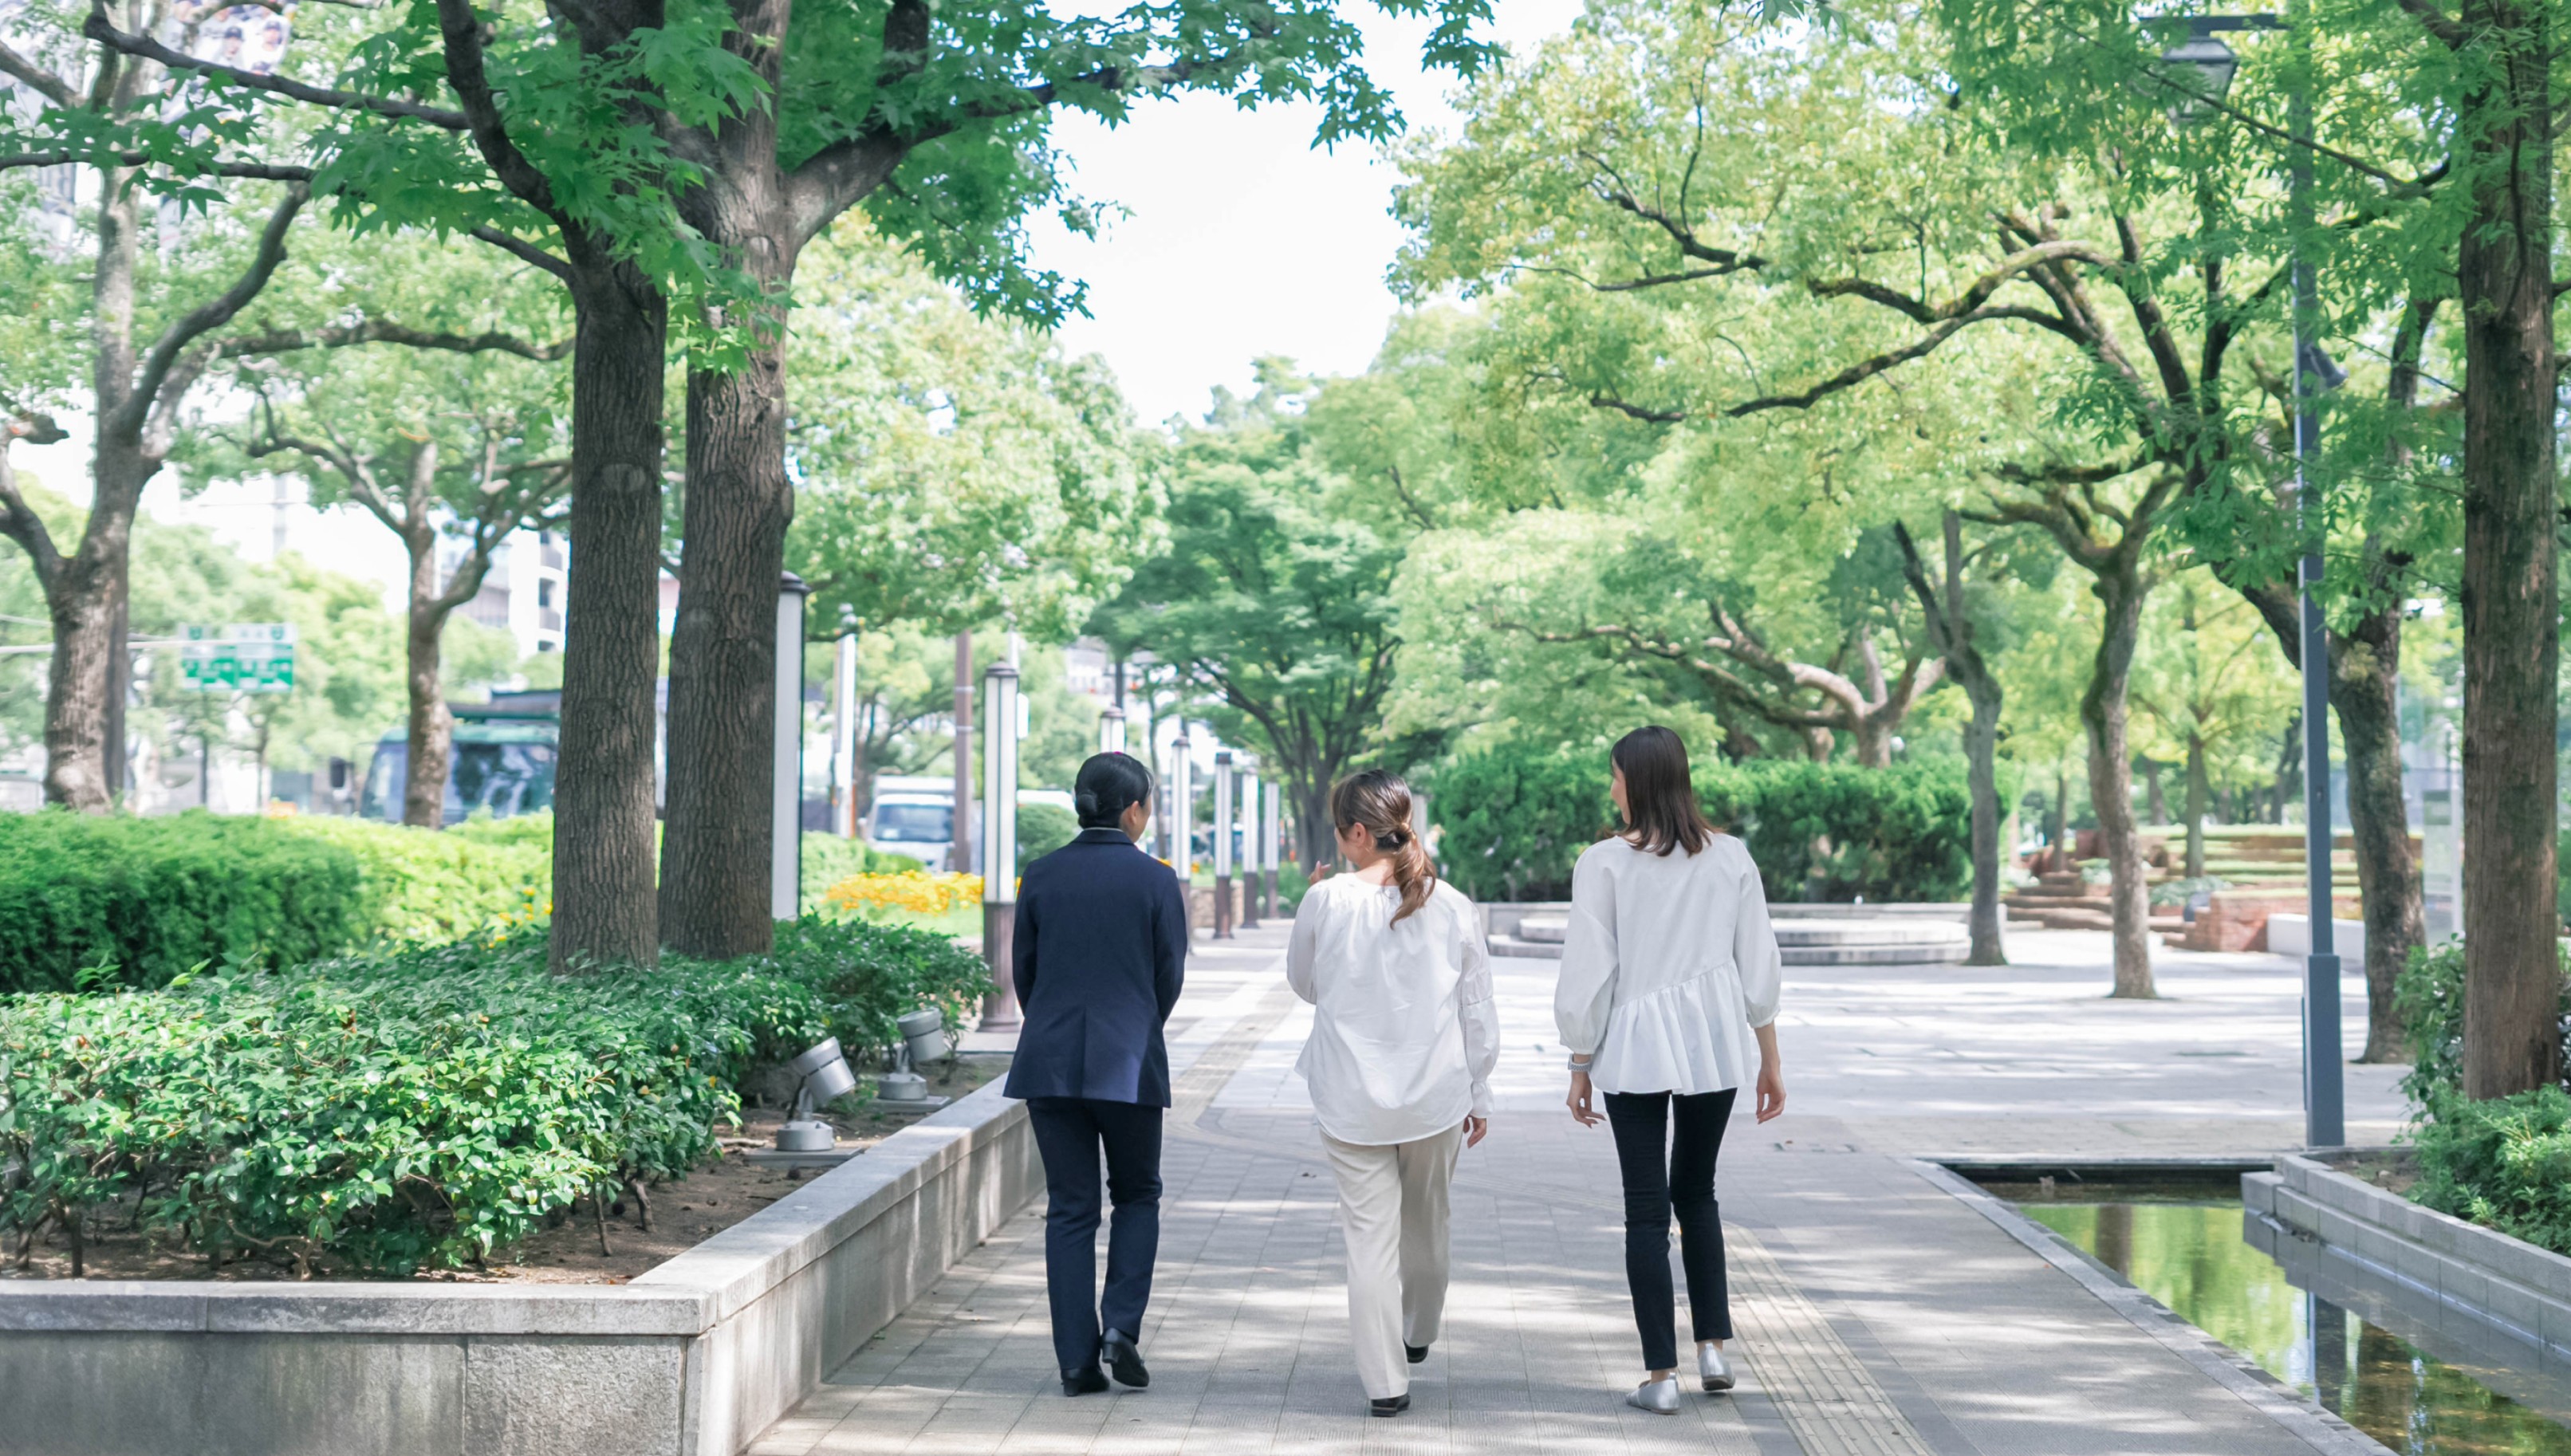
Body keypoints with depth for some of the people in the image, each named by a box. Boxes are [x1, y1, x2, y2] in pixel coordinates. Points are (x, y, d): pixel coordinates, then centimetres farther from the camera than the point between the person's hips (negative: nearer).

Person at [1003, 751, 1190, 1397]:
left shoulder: (1041, 876, 2)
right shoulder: (1155, 880, -5)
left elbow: (1024, 969, 7)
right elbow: (1170, 975, 1)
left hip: (1050, 1060, 2)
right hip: (1129, 1063, -2)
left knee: (1069, 1208, 7)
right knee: (1137, 1196, 16)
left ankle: (1076, 1360, 5)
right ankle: (1121, 1326, 0)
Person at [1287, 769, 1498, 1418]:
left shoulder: (1325, 902, -10)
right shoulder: (1452, 907, -4)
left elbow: (1304, 985, 8)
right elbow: (1478, 1011, 3)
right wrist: (1479, 1094, 14)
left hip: (1353, 1099, -2)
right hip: (1435, 1096, 2)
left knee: (1370, 1235, 4)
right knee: (1426, 1222, 23)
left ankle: (1386, 1382, 5)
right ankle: (1419, 1336, 43)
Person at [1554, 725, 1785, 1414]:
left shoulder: (1605, 862, -9)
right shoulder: (1730, 858, 1)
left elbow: (1588, 973, -8)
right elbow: (1759, 968, 4)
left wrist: (1580, 1065, 2)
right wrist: (1770, 1059, 12)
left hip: (1635, 1048, -3)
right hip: (1714, 1046, 3)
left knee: (1647, 1208, 4)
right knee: (1697, 1192, 21)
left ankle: (1661, 1375, 5)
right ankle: (1713, 1347, 16)